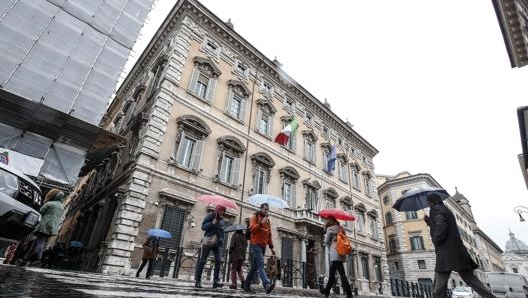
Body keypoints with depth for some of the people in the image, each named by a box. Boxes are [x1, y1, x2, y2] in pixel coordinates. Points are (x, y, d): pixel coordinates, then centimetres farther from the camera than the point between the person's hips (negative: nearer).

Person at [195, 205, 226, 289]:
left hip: (217, 243, 5)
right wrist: (212, 223, -19)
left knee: (218, 261, -8)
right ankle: (197, 280, 7)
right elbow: (203, 227, -6)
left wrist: (222, 242, 10)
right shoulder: (209, 216, -1)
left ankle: (216, 280, -10)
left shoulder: (222, 220, 14)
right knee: (202, 260, 0)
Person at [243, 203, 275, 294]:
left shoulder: (268, 221, 20)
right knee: (261, 265, -18)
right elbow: (252, 228, -14)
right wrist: (261, 223, -22)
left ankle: (247, 286, 19)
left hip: (263, 246, 7)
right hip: (255, 244, -7)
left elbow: (269, 235, 20)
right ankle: (267, 285, -29)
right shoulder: (255, 217, 1)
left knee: (255, 266, 10)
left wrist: (271, 247, 15)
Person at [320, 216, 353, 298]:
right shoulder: (340, 228, 16)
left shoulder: (330, 229, -3)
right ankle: (327, 290, 24)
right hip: (341, 253, 8)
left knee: (342, 274, -11)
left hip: (335, 254, -8)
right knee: (332, 273, 15)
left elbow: (326, 242, 0)